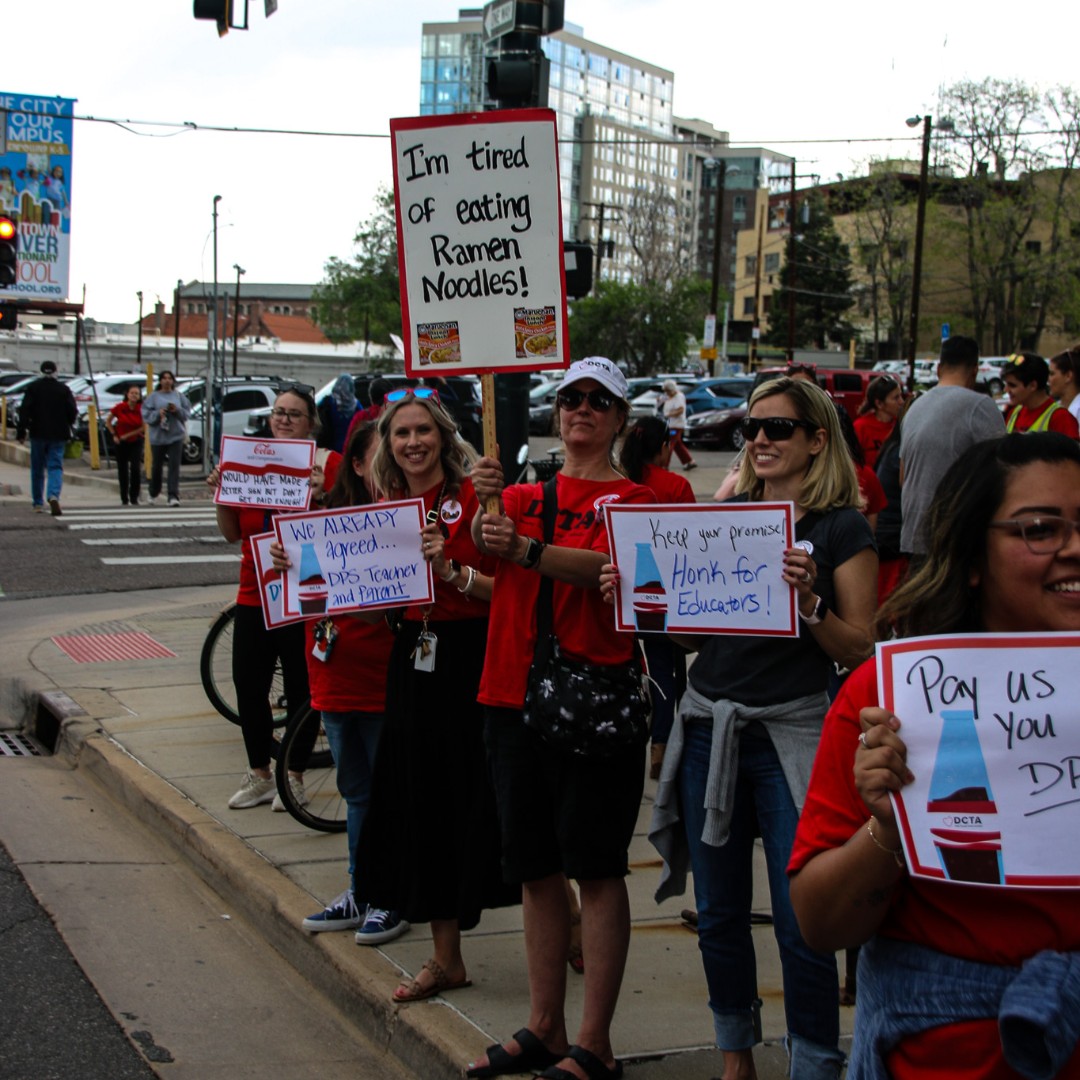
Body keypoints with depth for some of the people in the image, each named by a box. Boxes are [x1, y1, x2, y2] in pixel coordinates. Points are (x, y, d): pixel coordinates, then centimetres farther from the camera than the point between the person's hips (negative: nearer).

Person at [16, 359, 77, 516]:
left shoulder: (33, 387, -2)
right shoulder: (64, 389, 0)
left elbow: (25, 411, -7)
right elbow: (73, 413, -2)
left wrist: (21, 431, -4)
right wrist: (66, 425, 17)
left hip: (38, 434, 0)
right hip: (58, 435, 0)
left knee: (37, 469, 11)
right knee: (56, 467, 0)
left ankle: (38, 503, 16)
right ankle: (54, 496, -26)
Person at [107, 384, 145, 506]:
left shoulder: (141, 409, -10)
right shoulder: (119, 407, -10)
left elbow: (143, 427, -4)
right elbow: (108, 421, 4)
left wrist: (127, 435, -10)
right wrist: (114, 435, -4)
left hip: (135, 441, 0)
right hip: (120, 442, 0)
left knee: (136, 468, -14)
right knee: (122, 470, 5)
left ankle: (134, 497, -3)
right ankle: (124, 499, 15)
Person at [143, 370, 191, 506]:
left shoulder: (178, 396, 8)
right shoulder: (153, 396, 3)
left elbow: (187, 412, 7)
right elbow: (146, 414, -2)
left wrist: (177, 410, -11)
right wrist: (158, 413, -18)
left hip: (176, 435, 0)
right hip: (158, 436, 0)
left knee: (174, 465, -9)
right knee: (157, 466, 10)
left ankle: (174, 496, -13)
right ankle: (153, 494, 30)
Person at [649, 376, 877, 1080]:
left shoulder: (841, 528, -2)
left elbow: (859, 650, -5)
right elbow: (689, 626, 14)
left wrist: (808, 600, -20)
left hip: (792, 731, -5)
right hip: (709, 725, 5)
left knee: (801, 923, -5)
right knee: (719, 915, 13)